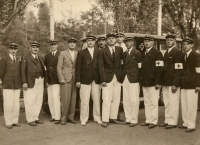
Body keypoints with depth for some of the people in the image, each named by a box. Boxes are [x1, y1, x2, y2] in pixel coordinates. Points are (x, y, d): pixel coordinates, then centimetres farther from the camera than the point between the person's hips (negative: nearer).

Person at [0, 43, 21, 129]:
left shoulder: (19, 60, 10)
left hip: (17, 86, 4)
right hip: (7, 86, -4)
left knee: (16, 104, 4)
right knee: (8, 104, -4)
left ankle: (15, 121, 15)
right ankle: (8, 122, 7)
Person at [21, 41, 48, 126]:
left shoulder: (41, 59, 17)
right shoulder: (26, 58, 1)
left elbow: (44, 70, 14)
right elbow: (23, 70, -7)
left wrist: (46, 81, 6)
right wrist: (24, 82, -15)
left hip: (40, 82, 5)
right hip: (30, 82, -5)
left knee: (38, 101, 8)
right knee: (30, 101, -2)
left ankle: (36, 117, 19)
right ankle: (30, 119, 7)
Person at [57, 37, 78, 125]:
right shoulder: (63, 53, 5)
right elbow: (59, 67, 1)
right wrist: (61, 79, -7)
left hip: (75, 79, 3)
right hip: (65, 78, -2)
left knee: (73, 99, 4)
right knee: (65, 99, -4)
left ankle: (71, 117, 15)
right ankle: (63, 118, 7)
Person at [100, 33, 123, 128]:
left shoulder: (120, 50, 7)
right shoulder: (103, 51, 0)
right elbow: (101, 66, -4)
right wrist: (103, 80, -11)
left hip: (118, 77, 3)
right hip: (108, 78, -3)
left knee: (116, 99, 8)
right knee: (107, 100, -5)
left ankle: (113, 117, 20)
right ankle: (105, 120, 1)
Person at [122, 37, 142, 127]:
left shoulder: (137, 53, -3)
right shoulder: (124, 54, 17)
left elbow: (139, 67, -4)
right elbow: (124, 66, 15)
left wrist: (139, 78, -7)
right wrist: (123, 76, 5)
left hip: (133, 79, -6)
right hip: (125, 79, 6)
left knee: (134, 100, -3)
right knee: (126, 100, 8)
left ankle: (134, 120, 6)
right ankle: (128, 119, 18)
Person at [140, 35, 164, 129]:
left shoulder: (157, 53, -5)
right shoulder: (143, 54, 17)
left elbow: (159, 68, -11)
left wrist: (157, 82, -17)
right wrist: (141, 80, 13)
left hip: (153, 82, -7)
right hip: (144, 82, 7)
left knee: (153, 103, -1)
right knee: (146, 102, 11)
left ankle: (153, 121, 7)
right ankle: (148, 120, 18)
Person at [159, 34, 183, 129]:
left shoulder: (178, 52, -8)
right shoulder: (166, 53, 17)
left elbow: (178, 70, -14)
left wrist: (175, 84, -19)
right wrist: (162, 82, 11)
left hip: (173, 83, -7)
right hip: (165, 82, 8)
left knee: (173, 102, -1)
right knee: (166, 103, 12)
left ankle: (173, 122, 9)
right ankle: (167, 121, 21)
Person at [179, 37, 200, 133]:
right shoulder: (183, 56, 15)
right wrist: (181, 83, 14)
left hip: (192, 85, -6)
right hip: (184, 85, 7)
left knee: (191, 105, -4)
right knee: (184, 105, 9)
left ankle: (191, 125, 5)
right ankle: (186, 123, 20)